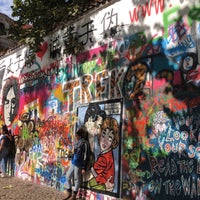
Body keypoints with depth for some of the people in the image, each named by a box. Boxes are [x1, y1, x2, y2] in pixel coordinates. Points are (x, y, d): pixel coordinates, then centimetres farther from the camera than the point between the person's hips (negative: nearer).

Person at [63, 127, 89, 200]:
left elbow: (85, 156, -13)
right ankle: (69, 193, 27)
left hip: (78, 164, -8)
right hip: (72, 163, 8)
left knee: (77, 180, 4)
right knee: (68, 177, 13)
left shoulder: (84, 143, -13)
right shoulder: (76, 142, 9)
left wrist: (83, 168, -15)